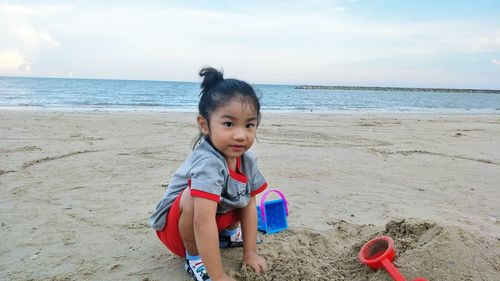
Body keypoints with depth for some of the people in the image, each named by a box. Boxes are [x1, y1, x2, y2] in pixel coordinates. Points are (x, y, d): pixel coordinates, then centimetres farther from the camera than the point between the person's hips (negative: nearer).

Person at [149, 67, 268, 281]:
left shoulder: (247, 160, -11)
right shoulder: (208, 163, -37)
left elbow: (249, 205, -3)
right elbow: (203, 221, -42)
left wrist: (250, 251, -5)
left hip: (217, 215, 7)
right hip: (174, 226, -7)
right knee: (194, 198, -36)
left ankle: (226, 233, 20)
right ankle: (194, 256, -11)